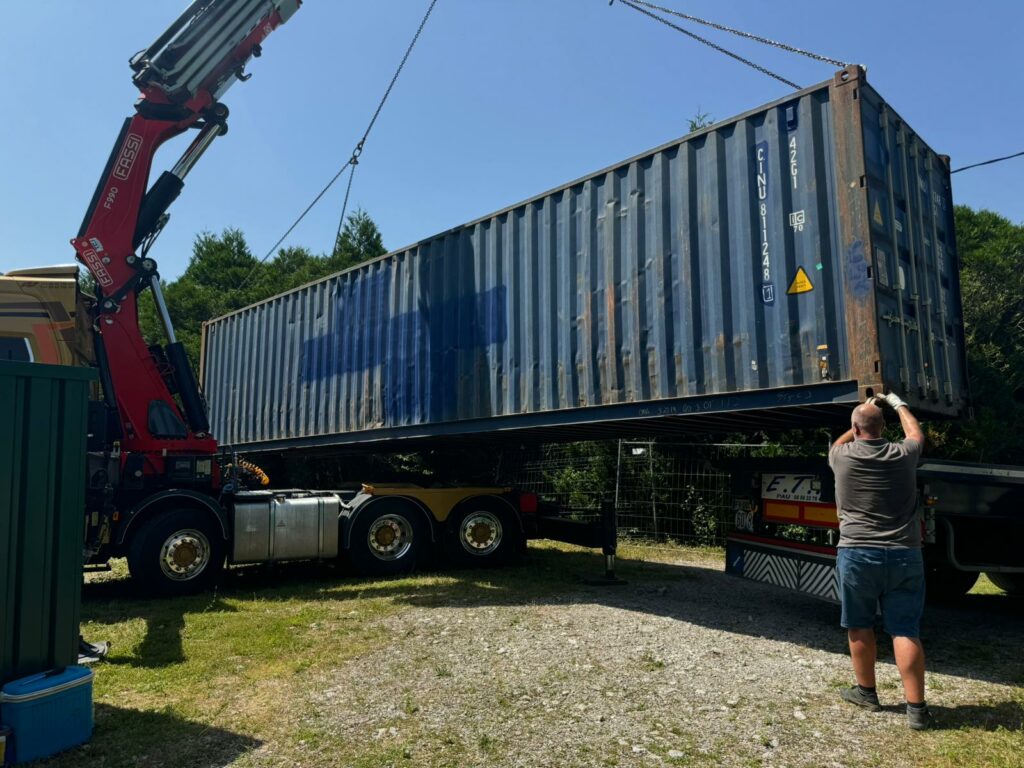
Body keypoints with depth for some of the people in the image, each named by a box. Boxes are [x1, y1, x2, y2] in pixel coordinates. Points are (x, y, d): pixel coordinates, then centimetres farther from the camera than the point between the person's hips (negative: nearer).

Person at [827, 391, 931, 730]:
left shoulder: (843, 457, -3)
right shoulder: (903, 455, 0)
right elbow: (917, 434, 25)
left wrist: (860, 420, 32)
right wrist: (899, 404, 38)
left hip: (857, 554, -2)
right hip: (904, 555, 2)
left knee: (860, 626, 13)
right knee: (905, 630, 4)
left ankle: (866, 691, 26)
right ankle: (916, 707, 4)